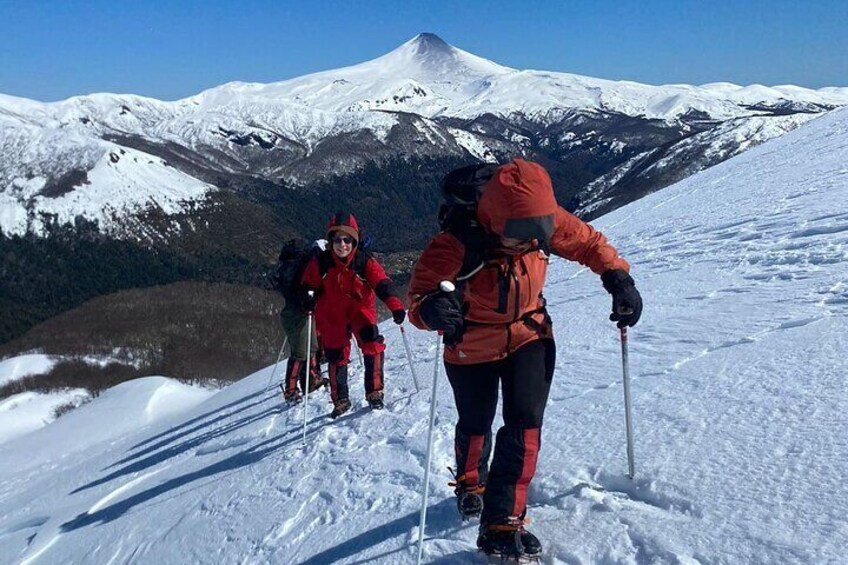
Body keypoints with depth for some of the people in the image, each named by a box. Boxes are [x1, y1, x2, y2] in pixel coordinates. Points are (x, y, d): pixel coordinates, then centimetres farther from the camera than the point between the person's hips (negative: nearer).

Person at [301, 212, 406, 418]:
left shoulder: (365, 261, -19)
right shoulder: (321, 262, -15)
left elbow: (382, 283, -25)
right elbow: (309, 286, 0)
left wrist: (396, 306, -39)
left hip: (360, 308, -1)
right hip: (332, 315, 1)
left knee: (372, 343, -23)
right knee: (335, 356, 6)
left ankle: (374, 392, -10)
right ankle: (340, 400, 26)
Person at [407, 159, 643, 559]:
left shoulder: (545, 222, -22)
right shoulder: (457, 244, -34)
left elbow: (589, 243, -4)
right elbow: (418, 294, -34)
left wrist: (618, 279, -16)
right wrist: (431, 309, -57)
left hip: (529, 335, 2)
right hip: (472, 345, -2)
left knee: (524, 423, -14)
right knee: (476, 424, 18)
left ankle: (502, 524, -2)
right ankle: (471, 483, 51)